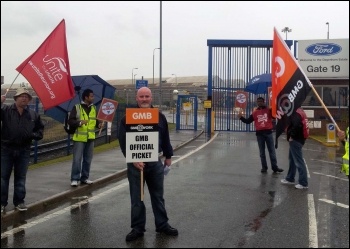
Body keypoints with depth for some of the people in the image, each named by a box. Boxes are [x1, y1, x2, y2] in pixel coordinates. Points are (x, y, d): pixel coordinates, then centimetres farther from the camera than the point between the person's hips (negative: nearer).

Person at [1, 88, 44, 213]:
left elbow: (40, 130, 11)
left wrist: (32, 135, -8)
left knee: (21, 177, 10)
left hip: (24, 151, 2)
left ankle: (19, 201, 20)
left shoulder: (33, 115, 4)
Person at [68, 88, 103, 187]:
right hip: (79, 138, -5)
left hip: (90, 138, 5)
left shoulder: (94, 108, 10)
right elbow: (70, 121, -8)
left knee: (87, 160, 11)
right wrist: (79, 122, -23)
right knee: (77, 159, -4)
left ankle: (84, 178, 22)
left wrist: (99, 124, -5)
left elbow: (96, 120, 16)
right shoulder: (76, 107, -4)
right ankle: (74, 179, 4)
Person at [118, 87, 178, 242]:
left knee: (158, 196, 13)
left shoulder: (159, 116, 4)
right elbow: (123, 141, -10)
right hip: (135, 163, -2)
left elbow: (165, 138, 12)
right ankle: (137, 228, 18)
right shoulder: (128, 118, -6)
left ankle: (162, 225, 26)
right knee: (136, 198, 6)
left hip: (155, 162, 3)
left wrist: (168, 156, 15)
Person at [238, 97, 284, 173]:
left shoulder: (269, 110, 2)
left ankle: (275, 167, 9)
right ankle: (264, 167, 16)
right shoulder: (255, 112, 7)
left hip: (268, 132, -2)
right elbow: (248, 121, 8)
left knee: (272, 151, 4)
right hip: (259, 133, 2)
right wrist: (241, 117, -4)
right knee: (262, 152, 8)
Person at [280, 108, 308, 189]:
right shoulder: (295, 112, 13)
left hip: (295, 140, -11)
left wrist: (292, 136, -21)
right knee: (292, 159, 21)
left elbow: (296, 125, -33)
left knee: (299, 161, -7)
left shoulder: (295, 113, -18)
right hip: (296, 139, 11)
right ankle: (290, 178, 33)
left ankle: (303, 183, -4)